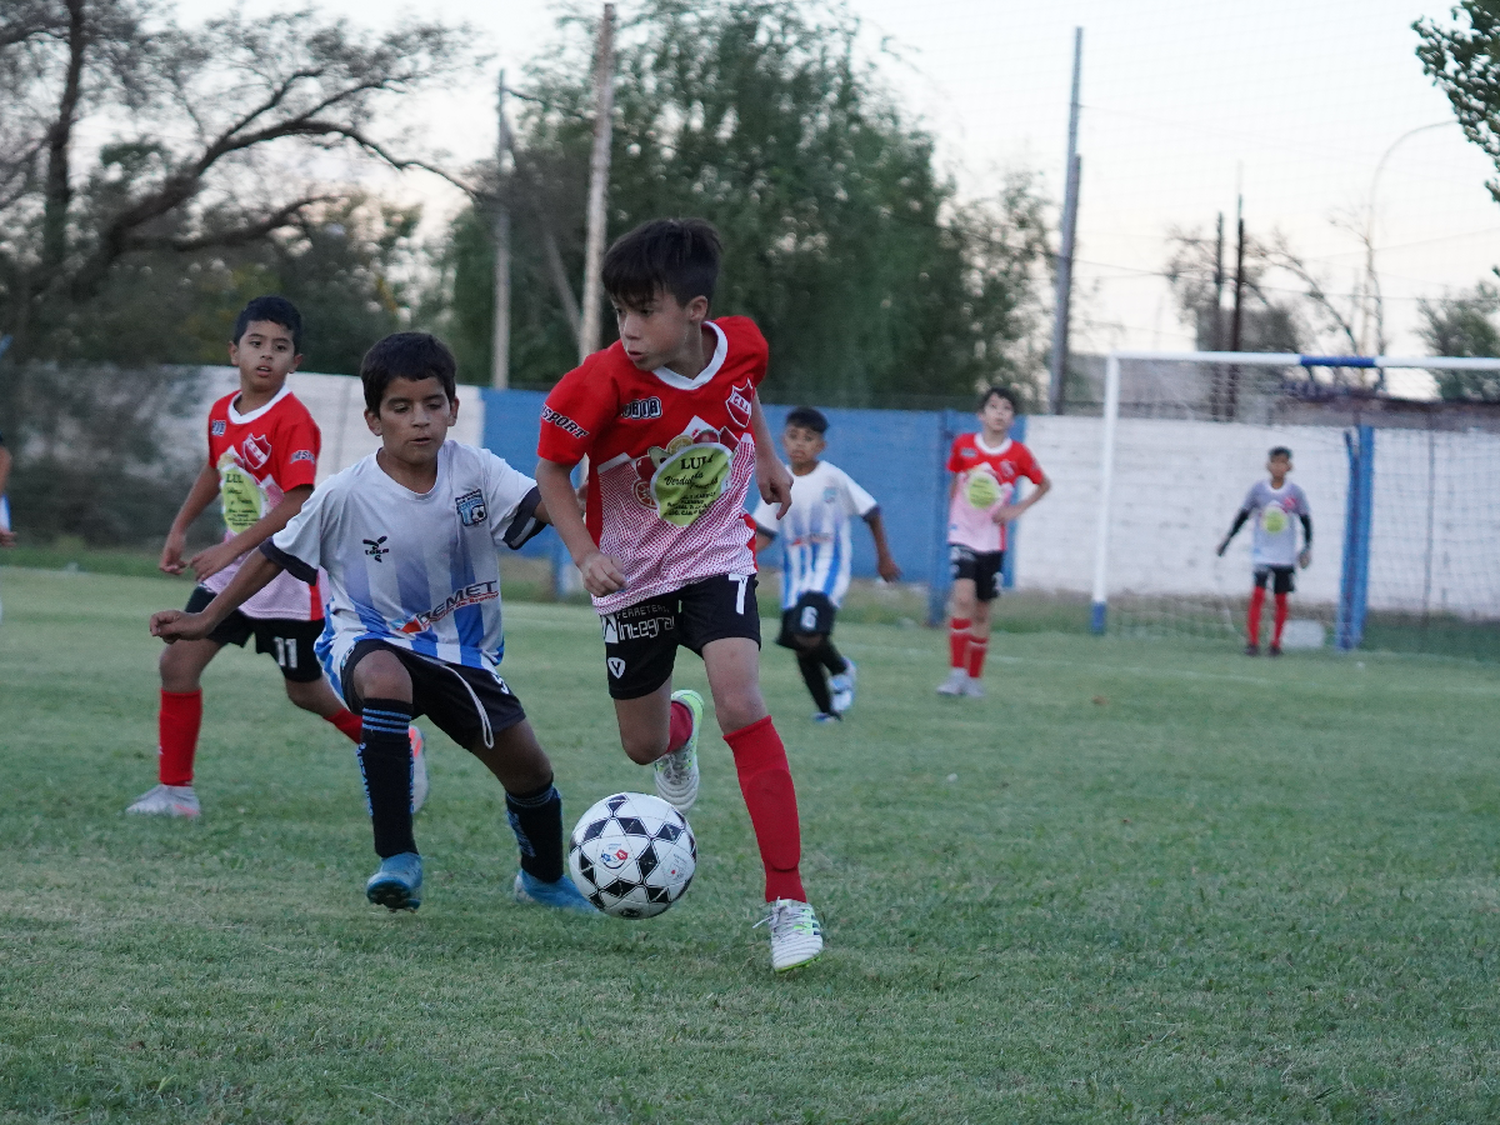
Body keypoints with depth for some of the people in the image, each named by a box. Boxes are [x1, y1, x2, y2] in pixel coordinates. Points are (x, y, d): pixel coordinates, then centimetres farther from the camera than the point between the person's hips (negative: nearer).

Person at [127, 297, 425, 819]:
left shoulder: (293, 423, -21)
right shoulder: (221, 413, 3)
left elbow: (296, 505, -28)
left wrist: (230, 549, -31)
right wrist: (179, 530, 20)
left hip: (287, 572, -7)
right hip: (232, 568, 7)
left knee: (305, 689, 7)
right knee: (178, 662, -5)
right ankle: (175, 789, 3)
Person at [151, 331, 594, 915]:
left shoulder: (474, 470, -11)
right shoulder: (345, 495, -14)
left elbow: (547, 506, -24)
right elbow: (276, 555, -2)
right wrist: (206, 620, 2)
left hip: (463, 649, 3)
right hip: (374, 641, -3)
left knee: (528, 765, 0)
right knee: (386, 681, -39)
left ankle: (544, 877, 35)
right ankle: (398, 860, -34)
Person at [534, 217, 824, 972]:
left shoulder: (743, 345, -16)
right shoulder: (605, 382, -25)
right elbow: (551, 467, -11)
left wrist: (767, 458, 13)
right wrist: (585, 554, -22)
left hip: (718, 560, 0)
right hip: (633, 575, 0)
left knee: (740, 703, -23)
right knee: (643, 746, 11)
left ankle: (788, 900, -19)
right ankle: (678, 727, 55)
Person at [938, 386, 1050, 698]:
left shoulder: (1018, 455, -5)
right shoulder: (963, 445, -3)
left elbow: (1044, 485, 10)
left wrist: (1018, 509, -2)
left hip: (993, 541, 1)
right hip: (962, 535, -1)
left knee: (982, 611, 8)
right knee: (964, 596, -21)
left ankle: (974, 678, 22)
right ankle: (956, 673, -18)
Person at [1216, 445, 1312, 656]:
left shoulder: (1295, 492, -2)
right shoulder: (1258, 489, -2)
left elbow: (1306, 520, 6)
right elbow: (1243, 515, 7)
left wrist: (1307, 547, -1)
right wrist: (1227, 540, 7)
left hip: (1285, 556, 1)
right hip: (1261, 552, -1)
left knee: (1281, 598, 5)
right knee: (1258, 593, -13)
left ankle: (1276, 643, 14)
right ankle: (1252, 641, -11)